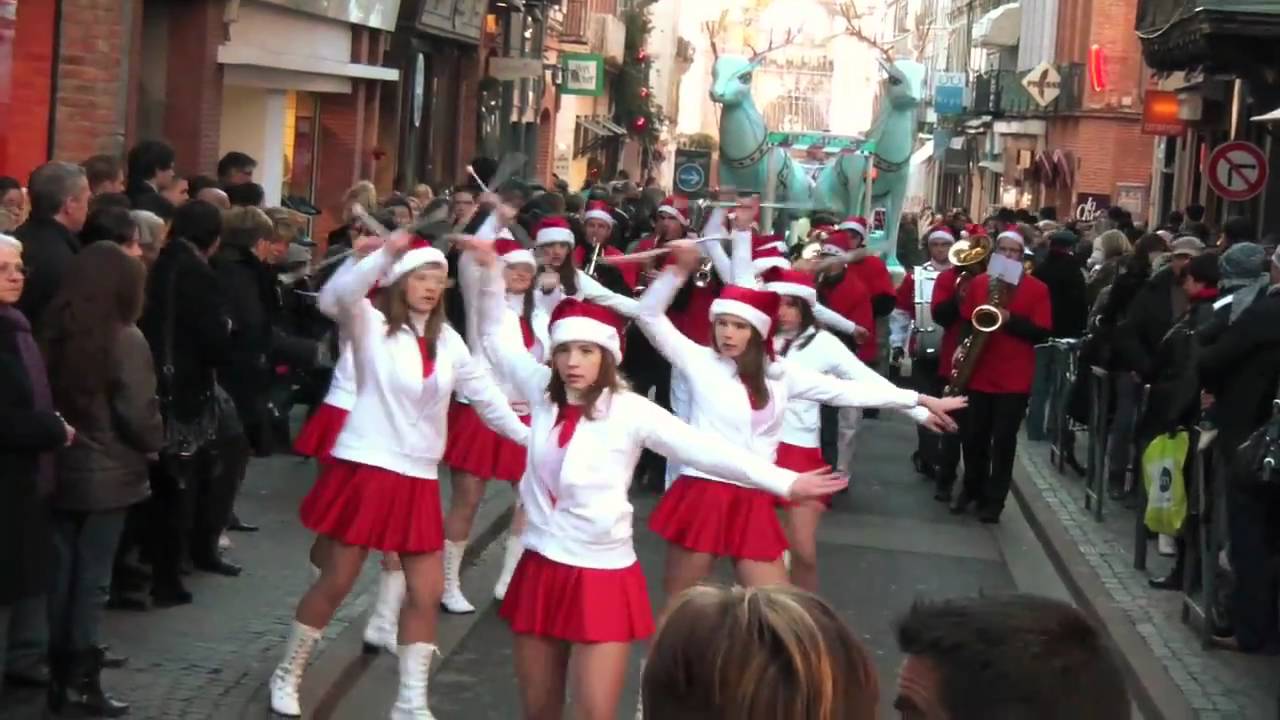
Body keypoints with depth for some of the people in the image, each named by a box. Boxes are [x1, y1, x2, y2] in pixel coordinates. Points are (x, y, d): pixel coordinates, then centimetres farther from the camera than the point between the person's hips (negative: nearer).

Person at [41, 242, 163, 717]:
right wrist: (155, 442, 3)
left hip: (59, 470, 5)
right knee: (91, 579, 2)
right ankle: (82, 680, 6)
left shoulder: (53, 332, 2)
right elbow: (138, 413, -15)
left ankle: (60, 677, 18)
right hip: (105, 475, -5)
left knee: (62, 574, 12)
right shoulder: (124, 339, -14)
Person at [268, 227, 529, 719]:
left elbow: (486, 397, 16)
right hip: (365, 467, -5)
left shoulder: (448, 341, 8)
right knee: (336, 582, 3)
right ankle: (287, 675, 24)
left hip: (418, 478, 5)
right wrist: (385, 254, -39)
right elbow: (335, 298, -28)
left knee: (426, 592, 2)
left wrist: (530, 438, 14)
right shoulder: (371, 324, -6)